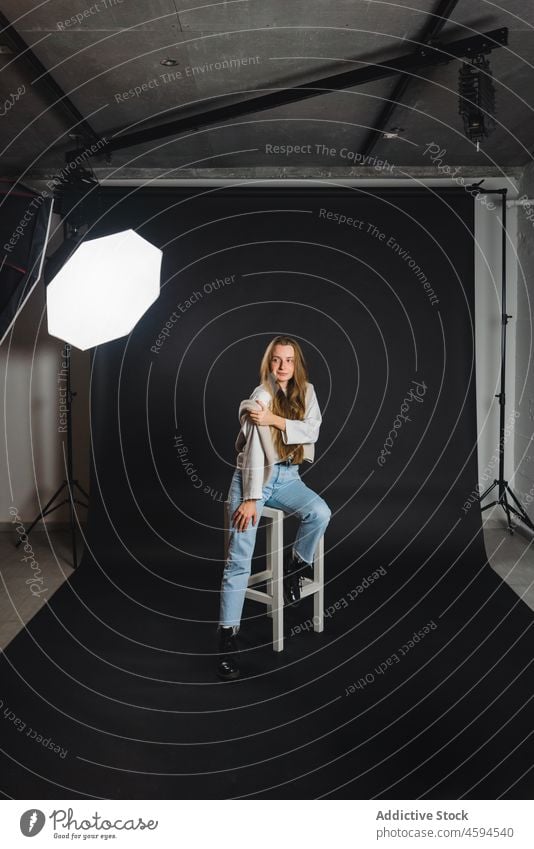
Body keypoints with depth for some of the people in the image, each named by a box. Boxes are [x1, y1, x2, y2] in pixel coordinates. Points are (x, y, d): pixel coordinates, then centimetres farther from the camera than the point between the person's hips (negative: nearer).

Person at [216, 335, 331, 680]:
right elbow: (254, 452, -16)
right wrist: (251, 498, -18)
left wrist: (274, 420, -23)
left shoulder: (306, 391, 4)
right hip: (254, 477, -4)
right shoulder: (261, 396, -12)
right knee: (239, 560, -12)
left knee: (320, 513, -26)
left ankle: (296, 566, 2)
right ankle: (227, 635, -2)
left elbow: (312, 431, -11)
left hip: (287, 476, 5)